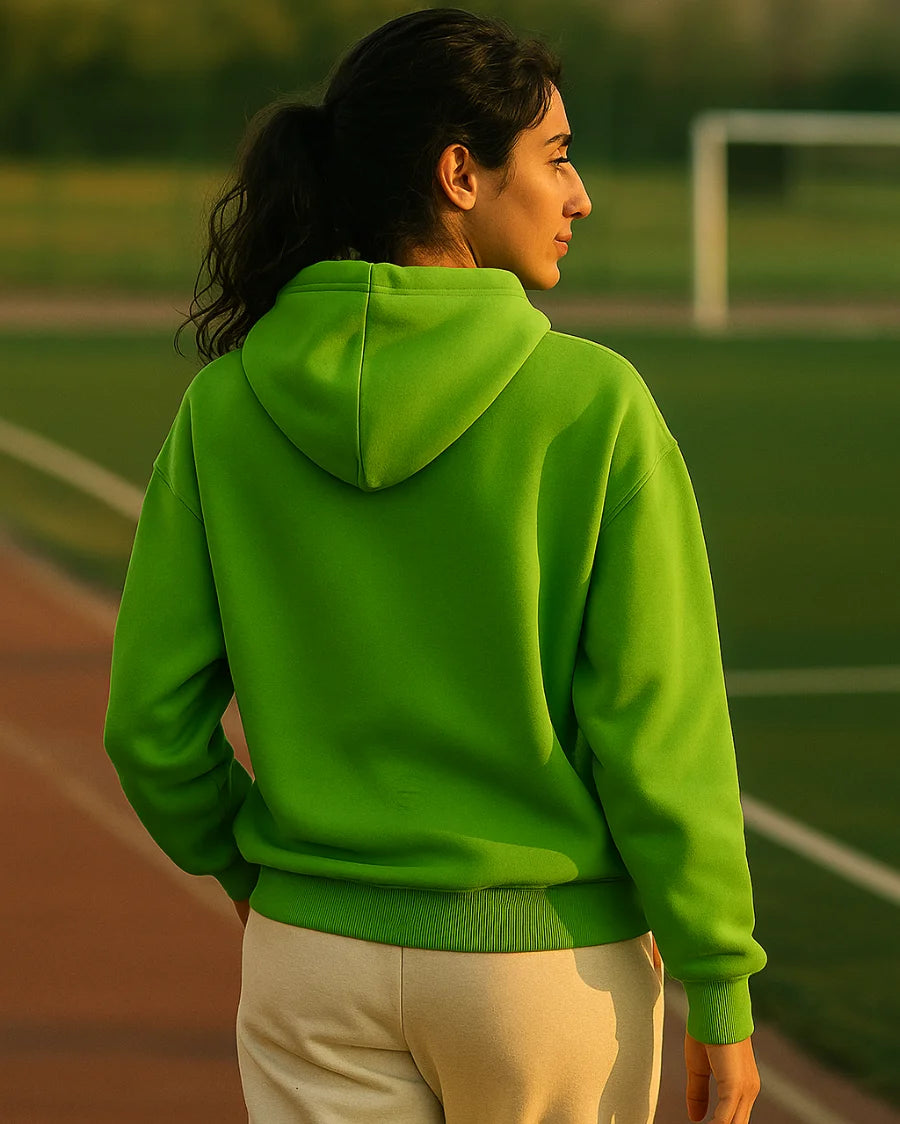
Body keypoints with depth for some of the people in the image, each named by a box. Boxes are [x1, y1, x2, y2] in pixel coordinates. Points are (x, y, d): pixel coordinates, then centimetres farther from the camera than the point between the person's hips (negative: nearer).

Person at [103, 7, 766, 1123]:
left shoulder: (226, 405, -4)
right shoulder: (594, 405, -13)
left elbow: (151, 720, -1)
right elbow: (655, 726, -13)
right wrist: (721, 989, -4)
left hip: (317, 950, 2)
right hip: (553, 959, -2)